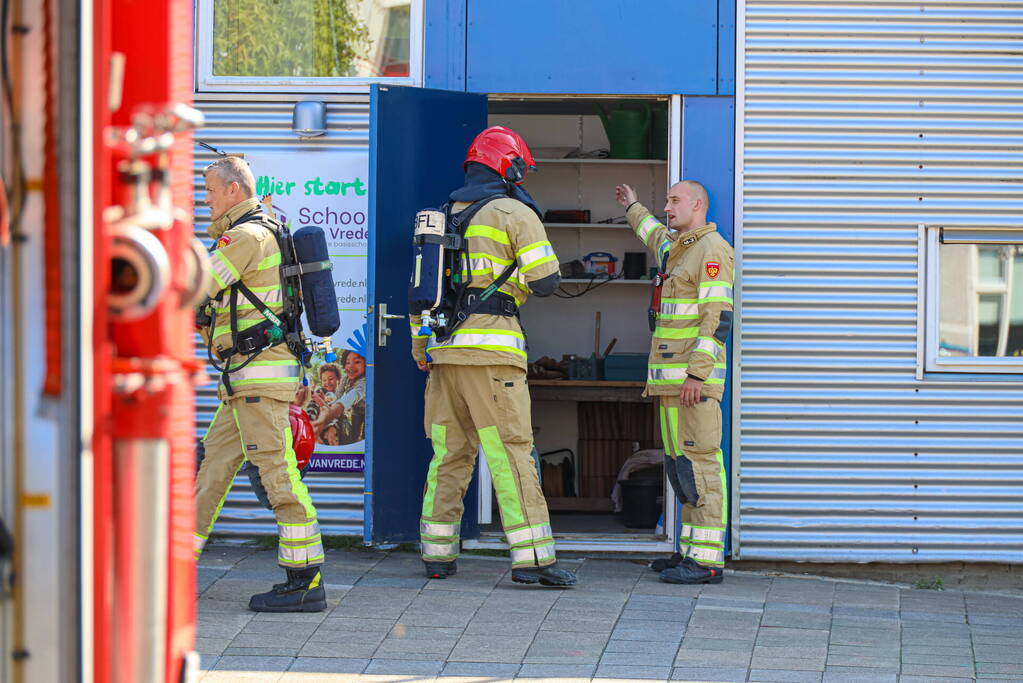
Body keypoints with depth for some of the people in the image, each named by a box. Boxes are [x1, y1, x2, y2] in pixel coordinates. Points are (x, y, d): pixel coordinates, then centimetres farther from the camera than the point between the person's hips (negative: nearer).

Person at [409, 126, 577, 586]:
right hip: (491, 350, -6)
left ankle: (438, 554, 10)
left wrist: (420, 350, 26)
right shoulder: (514, 214, -2)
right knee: (510, 454, -7)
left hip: (443, 349, 6)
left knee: (449, 454, 11)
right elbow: (546, 280, -10)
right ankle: (532, 557, -11)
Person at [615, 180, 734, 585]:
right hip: (671, 380, 10)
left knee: (698, 461, -12)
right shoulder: (676, 249, 20)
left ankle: (707, 559, -15)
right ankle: (691, 551, 12)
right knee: (679, 464, 9)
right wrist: (633, 210, 63)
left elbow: (718, 317, -17)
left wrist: (698, 373, -23)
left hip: (694, 376, -10)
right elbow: (656, 236, 48)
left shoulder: (712, 249, -10)